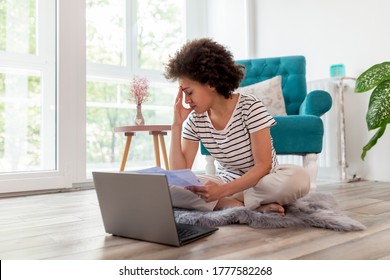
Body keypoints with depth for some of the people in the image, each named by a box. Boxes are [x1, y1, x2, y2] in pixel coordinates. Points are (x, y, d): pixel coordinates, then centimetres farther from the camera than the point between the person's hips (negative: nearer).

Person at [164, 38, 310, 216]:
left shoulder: (250, 107, -18)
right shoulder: (195, 119, -6)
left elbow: (263, 166, -21)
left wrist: (223, 190, -35)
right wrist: (177, 125, -17)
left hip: (262, 180, -3)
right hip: (225, 182, 4)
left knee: (299, 178, -36)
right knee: (166, 187, -21)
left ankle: (229, 202, -17)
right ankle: (253, 205, -21)